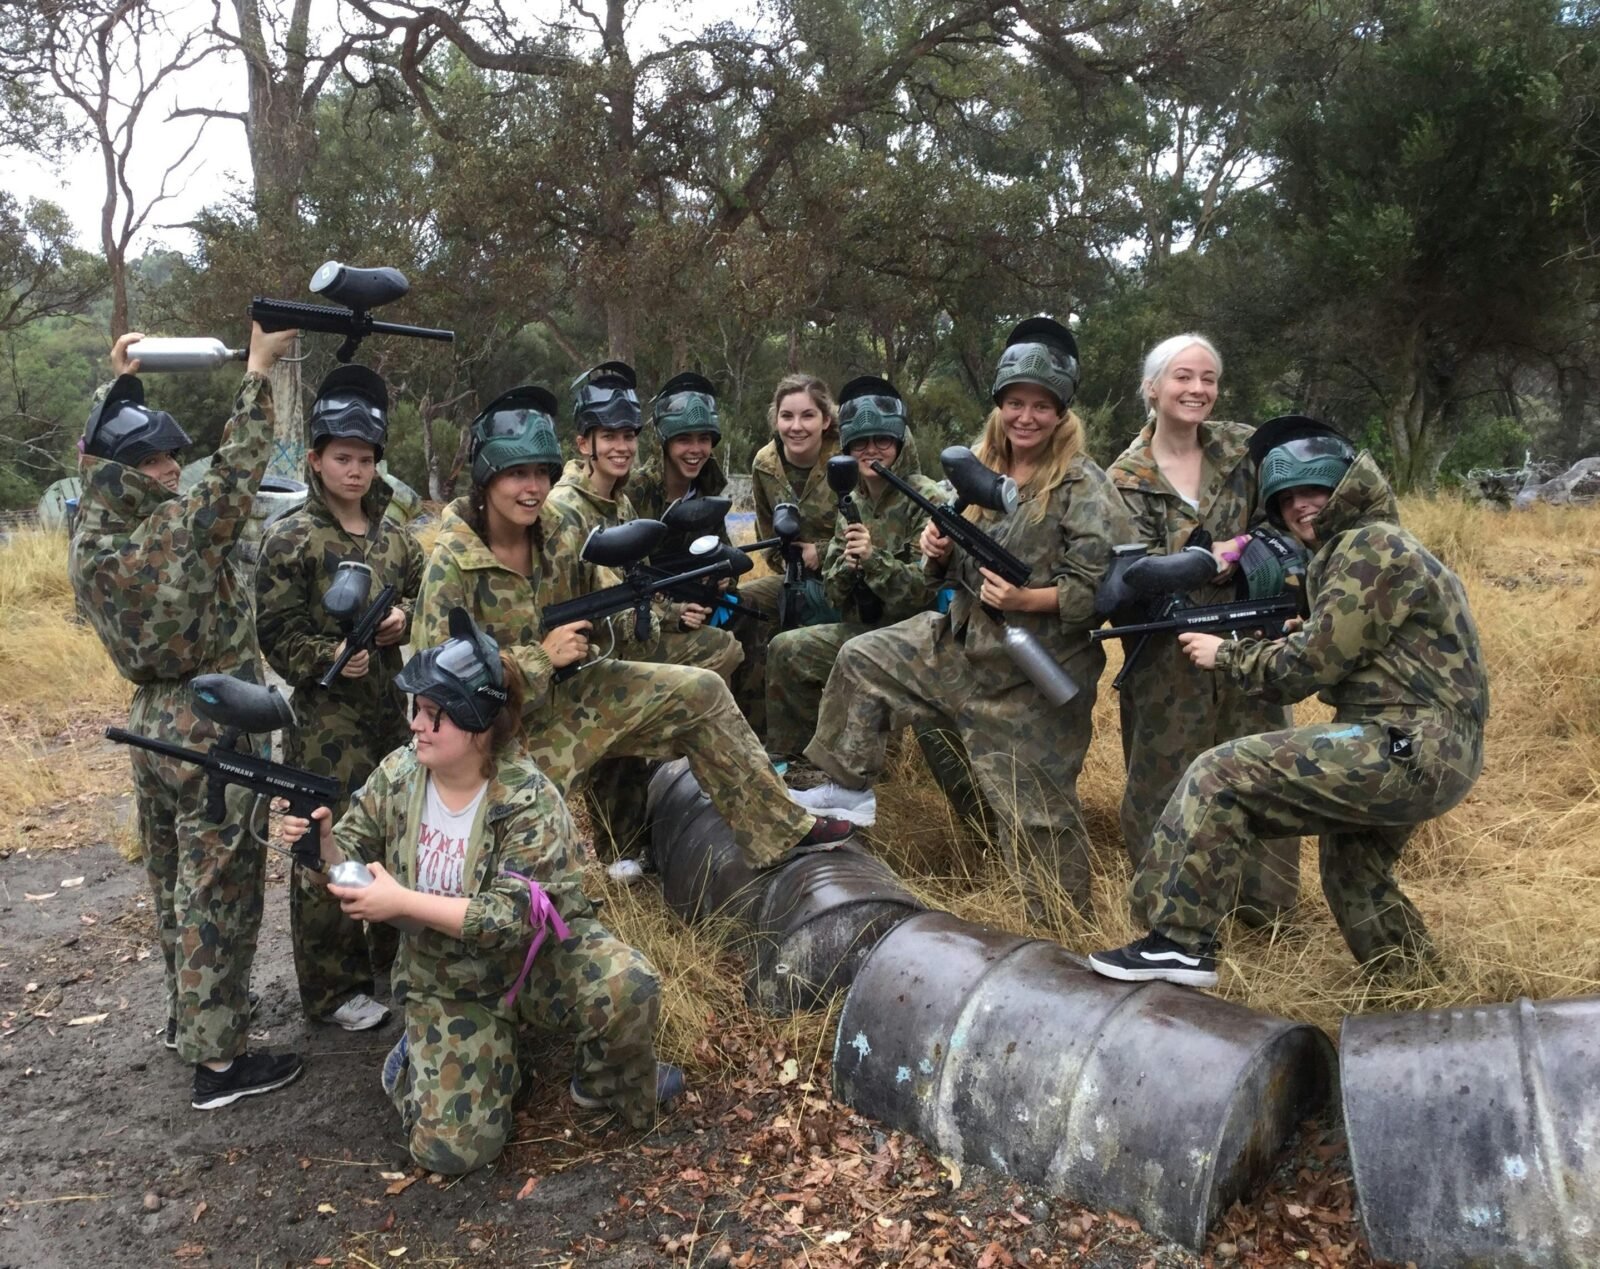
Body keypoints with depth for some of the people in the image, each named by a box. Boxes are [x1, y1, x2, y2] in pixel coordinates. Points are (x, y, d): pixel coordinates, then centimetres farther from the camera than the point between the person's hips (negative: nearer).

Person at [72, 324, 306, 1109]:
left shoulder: (91, 541, -3)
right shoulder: (184, 530, -23)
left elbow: (100, 459, 13)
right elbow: (239, 462, -14)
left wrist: (121, 382, 18)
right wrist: (258, 369, -7)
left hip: (149, 723, 8)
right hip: (214, 733, -8)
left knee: (173, 881, 21)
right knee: (218, 893, 0)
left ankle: (187, 1015, 37)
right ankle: (217, 1060, 8)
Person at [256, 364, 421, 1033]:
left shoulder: (394, 537, 9)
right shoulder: (291, 538, -8)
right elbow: (276, 632, -9)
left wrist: (404, 618, -3)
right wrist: (330, 658, -24)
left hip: (392, 707, 6)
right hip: (325, 715, -6)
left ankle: (393, 956, 35)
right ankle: (332, 987, 14)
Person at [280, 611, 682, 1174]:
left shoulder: (528, 800, -23)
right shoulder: (395, 776, -9)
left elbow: (513, 917, -28)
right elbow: (349, 861, 0)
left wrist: (402, 902, -32)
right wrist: (322, 839, -23)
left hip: (540, 960, -2)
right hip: (449, 987, 2)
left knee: (627, 986, -33)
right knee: (449, 1149, -14)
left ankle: (609, 1083, 1)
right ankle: (423, 1055, 20)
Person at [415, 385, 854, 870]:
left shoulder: (555, 534, -3)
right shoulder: (452, 564, -21)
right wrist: (542, 656, -24)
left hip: (563, 693, 6)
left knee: (700, 690, -5)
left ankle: (779, 829, 2)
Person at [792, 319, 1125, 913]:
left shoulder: (1084, 487, -12)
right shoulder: (983, 471, 8)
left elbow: (1102, 588, -17)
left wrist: (1027, 600, -29)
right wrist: (939, 551, -6)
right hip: (962, 642, 8)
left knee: (1034, 803, -2)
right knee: (862, 660, 11)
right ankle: (851, 790, 22)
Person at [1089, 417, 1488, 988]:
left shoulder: (1370, 546, -12)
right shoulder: (1354, 549, 20)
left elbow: (1307, 668, -16)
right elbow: (1335, 661, 18)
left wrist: (1225, 655, -1)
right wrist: (1269, 646, 3)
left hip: (1410, 750, -11)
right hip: (1422, 751, 11)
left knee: (1222, 774, -16)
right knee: (1354, 877, 28)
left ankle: (1179, 943, -11)